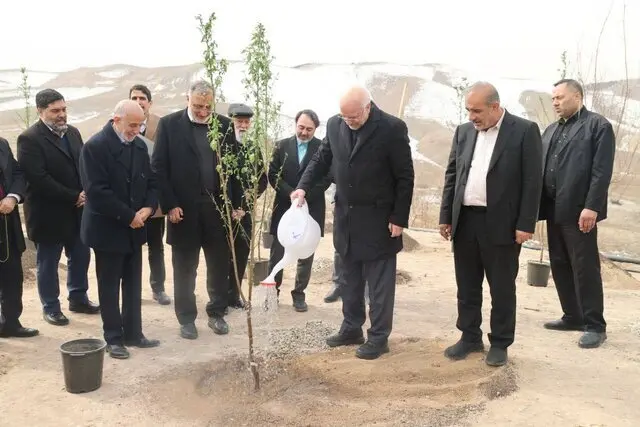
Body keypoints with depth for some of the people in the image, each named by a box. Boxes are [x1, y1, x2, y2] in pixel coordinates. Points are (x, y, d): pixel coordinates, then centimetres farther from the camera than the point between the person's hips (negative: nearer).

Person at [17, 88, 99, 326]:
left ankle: (78, 298, 32)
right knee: (47, 263, 8)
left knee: (80, 257, 15)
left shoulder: (73, 133, 8)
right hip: (49, 214, -6)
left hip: (77, 211, 6)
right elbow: (38, 179, -21)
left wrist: (86, 194, -8)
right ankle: (50, 307, 23)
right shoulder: (29, 139, -14)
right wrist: (73, 197, -19)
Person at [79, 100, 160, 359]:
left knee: (133, 285, 13)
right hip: (108, 229, -6)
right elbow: (96, 191, -22)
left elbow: (151, 181, 10)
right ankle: (113, 339, 17)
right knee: (110, 287, 6)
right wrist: (129, 216, -19)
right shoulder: (95, 146, -15)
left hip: (134, 228, 7)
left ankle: (133, 333, 24)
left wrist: (148, 208, -9)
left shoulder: (139, 145, 6)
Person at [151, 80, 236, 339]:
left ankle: (217, 313, 26)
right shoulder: (169, 124, -2)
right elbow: (159, 167, -4)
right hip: (184, 208, -2)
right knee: (185, 269, 8)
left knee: (219, 266, 10)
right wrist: (169, 205, -10)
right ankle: (186, 318, 21)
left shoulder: (225, 125, 4)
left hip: (218, 207, 2)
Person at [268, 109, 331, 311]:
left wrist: (305, 196, -15)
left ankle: (299, 294, 17)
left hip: (311, 209, -1)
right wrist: (291, 194, -13)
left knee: (306, 255, 6)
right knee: (276, 253, 6)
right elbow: (273, 174, 0)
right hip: (284, 207, 1)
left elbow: (326, 178, -5)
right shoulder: (282, 145, 5)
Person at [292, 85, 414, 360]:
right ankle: (352, 328, 29)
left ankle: (379, 337, 15)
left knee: (379, 283, 4)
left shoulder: (392, 128, -14)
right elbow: (322, 159, 12)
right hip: (345, 217, 5)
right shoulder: (335, 124, 1)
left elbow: (405, 177, -11)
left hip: (378, 219, -5)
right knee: (351, 279, 16)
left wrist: (399, 218, -13)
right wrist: (303, 186, -5)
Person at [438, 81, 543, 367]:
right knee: (467, 286, 12)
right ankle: (470, 337, 27)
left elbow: (532, 180, -8)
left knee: (502, 288, 7)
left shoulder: (524, 131, -6)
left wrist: (525, 224, -12)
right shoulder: (463, 132, 9)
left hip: (501, 224, -4)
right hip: (465, 221, 5)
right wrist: (446, 217, 7)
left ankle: (499, 343, 21)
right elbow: (451, 176, 11)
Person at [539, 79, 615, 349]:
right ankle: (573, 317, 24)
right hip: (554, 210, 7)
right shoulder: (551, 130, 17)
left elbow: (602, 171, -11)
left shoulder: (598, 125, -3)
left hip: (579, 210, -7)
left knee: (585, 267, -2)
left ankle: (595, 325, 7)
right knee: (560, 265, 11)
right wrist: (537, 206, 6)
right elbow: (540, 168, 13)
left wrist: (591, 206, -19)